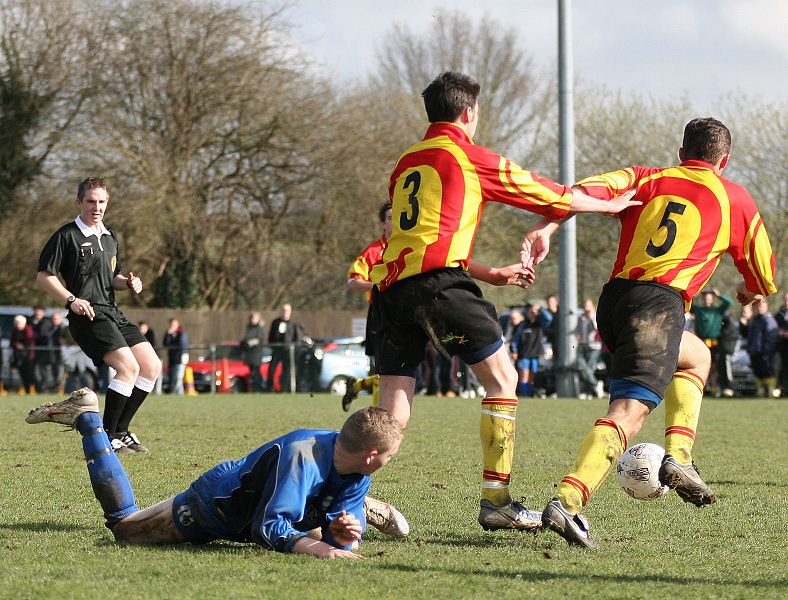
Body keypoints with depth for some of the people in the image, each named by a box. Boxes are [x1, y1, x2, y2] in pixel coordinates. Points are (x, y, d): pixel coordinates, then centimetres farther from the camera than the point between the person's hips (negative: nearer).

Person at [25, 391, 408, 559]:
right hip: (212, 506, -6)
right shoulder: (300, 456, -43)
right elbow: (269, 527, -44)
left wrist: (343, 534, -38)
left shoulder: (357, 476, -19)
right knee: (124, 524, 13)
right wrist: (315, 548, -57)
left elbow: (337, 534, -16)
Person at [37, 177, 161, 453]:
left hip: (113, 313, 8)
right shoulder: (67, 236, -4)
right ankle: (107, 437, -13)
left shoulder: (110, 237, 19)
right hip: (87, 316, -8)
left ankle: (121, 430, 11)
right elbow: (44, 276, -5)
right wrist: (71, 299, -17)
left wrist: (128, 282, 7)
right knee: (128, 367, -22)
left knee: (152, 366, 2)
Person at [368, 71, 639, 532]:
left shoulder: (405, 164, 26)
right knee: (502, 378, 3)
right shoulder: (470, 158, 6)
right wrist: (610, 205, 30)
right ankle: (496, 500, -3)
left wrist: (490, 274, 38)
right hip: (439, 283, -7)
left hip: (390, 283, 7)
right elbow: (547, 195, 14)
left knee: (392, 411, 5)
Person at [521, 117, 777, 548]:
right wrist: (751, 294, 50)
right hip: (659, 303, -6)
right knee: (629, 412, -11)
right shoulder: (734, 198, 16)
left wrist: (546, 226, -11)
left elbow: (590, 189, 0)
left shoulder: (645, 180, 22)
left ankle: (678, 457, 11)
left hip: (612, 301, 6)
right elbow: (763, 278, 27)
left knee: (696, 357, 26)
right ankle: (566, 501, -29)